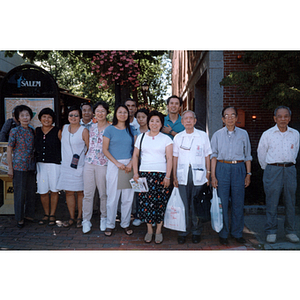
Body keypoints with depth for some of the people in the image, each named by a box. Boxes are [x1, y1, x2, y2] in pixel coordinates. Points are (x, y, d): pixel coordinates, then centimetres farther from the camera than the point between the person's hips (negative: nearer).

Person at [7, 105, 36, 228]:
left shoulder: (32, 131, 7)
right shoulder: (14, 131, -6)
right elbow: (9, 150, -4)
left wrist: (35, 164, 10)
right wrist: (10, 168, -6)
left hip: (31, 166, 5)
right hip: (19, 166, -5)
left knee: (31, 191, 11)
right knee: (19, 193, 3)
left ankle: (29, 214, 26)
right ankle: (20, 218, 17)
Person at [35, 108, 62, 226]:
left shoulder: (57, 131, -2)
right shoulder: (36, 131, 10)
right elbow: (34, 146, 18)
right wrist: (35, 161, 11)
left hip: (54, 164, -3)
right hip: (40, 164, 3)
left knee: (54, 190, 2)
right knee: (42, 191, 5)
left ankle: (52, 215, 15)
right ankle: (46, 214, 22)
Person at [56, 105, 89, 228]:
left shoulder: (84, 131, -7)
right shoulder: (64, 128, 9)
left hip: (79, 166, -4)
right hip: (66, 165, 4)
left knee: (80, 192, 4)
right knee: (69, 192, 7)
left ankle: (80, 217, 17)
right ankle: (72, 217, 18)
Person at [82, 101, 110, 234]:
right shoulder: (92, 127, 12)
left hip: (103, 164, -4)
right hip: (89, 163, 4)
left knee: (103, 194, 4)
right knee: (87, 193, 5)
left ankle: (104, 219, 22)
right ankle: (86, 220, 15)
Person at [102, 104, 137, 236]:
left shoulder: (132, 130, 9)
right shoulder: (109, 129, 1)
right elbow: (105, 149, -3)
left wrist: (131, 163, -9)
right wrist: (117, 163, -12)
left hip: (129, 165, 3)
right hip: (113, 165, -2)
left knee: (128, 197, 7)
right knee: (112, 197, 2)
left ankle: (125, 224, 20)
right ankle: (110, 225, 16)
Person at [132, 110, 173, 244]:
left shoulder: (166, 139, 6)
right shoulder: (141, 137, 12)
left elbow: (169, 158, 0)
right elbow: (135, 156, 12)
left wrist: (167, 176, -8)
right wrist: (135, 173, 2)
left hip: (161, 174, -1)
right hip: (144, 173, 2)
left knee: (160, 202, -2)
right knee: (145, 202, -1)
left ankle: (158, 231, 12)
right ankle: (149, 230, 14)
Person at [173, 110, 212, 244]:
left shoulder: (203, 136, 5)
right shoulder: (178, 137, 8)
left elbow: (207, 156, 7)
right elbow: (175, 157, 10)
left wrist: (208, 174, 3)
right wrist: (174, 176, 5)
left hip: (199, 176, -1)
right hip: (182, 176, 1)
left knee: (196, 205, 3)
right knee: (183, 205, 2)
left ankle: (196, 232, 19)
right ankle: (183, 232, 16)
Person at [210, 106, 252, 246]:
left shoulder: (243, 134, 7)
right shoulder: (217, 135, 5)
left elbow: (247, 155, 11)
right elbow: (214, 156, 4)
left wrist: (248, 174, 5)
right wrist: (213, 176, -2)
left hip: (239, 168, 1)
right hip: (222, 168, -1)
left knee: (238, 202, 5)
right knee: (222, 202, 1)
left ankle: (237, 233, 21)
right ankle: (223, 234, 15)